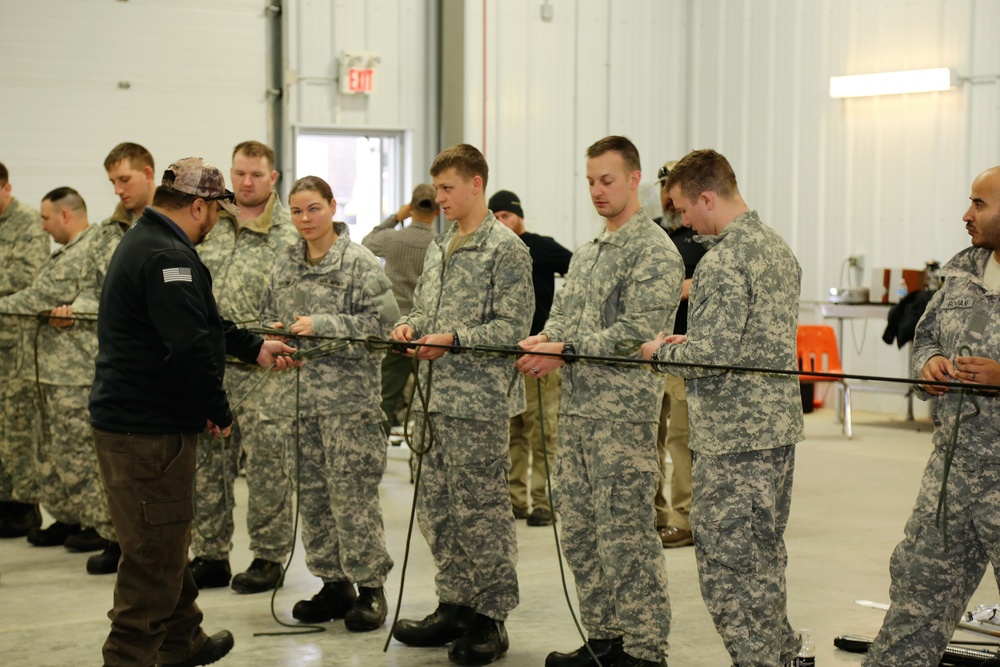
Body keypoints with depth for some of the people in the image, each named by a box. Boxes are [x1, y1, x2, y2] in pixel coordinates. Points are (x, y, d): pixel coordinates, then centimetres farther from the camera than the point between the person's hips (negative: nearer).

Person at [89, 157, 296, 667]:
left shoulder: (145, 242, 16)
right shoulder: (168, 256, -20)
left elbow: (202, 322, 25)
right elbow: (191, 345, -25)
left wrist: (255, 348, 25)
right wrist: (219, 411, -13)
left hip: (126, 417, 11)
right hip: (147, 429, -11)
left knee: (167, 545, 22)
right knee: (154, 554, -5)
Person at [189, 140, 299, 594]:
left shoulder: (290, 234, -2)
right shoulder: (209, 227, 12)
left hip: (262, 369, -5)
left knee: (266, 462, -1)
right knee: (207, 462, 8)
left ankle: (268, 557, 10)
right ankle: (210, 556, 18)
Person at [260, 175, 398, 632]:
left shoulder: (359, 263, -6)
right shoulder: (285, 267, 13)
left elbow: (381, 320, -13)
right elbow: (269, 316, 23)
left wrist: (320, 326, -19)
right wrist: (275, 332, 0)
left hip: (348, 396, -6)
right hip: (300, 396, 7)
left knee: (352, 493, -6)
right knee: (312, 494, 10)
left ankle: (370, 586, 5)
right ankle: (334, 584, 20)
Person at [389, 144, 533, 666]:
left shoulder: (505, 248, -9)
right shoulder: (438, 247, 16)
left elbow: (512, 326, -14)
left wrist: (453, 339, -22)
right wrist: (410, 325, 2)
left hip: (479, 400, -8)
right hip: (435, 397, 8)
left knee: (480, 511, -3)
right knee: (436, 508, 12)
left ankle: (490, 620, 6)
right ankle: (454, 607, 23)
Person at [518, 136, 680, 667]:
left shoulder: (654, 251, -7)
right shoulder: (586, 253, 20)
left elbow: (637, 332, -16)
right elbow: (562, 316, 20)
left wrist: (565, 350, -19)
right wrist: (543, 341, -3)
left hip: (623, 410, -8)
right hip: (576, 408, 9)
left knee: (625, 534, -7)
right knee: (579, 529, 12)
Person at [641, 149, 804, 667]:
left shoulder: (724, 261, -18)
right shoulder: (777, 246, 12)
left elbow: (713, 354, -23)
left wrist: (663, 351, -5)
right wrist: (689, 343, 17)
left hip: (733, 435, -10)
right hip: (779, 427, 10)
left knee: (725, 563, -1)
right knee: (765, 554, 18)